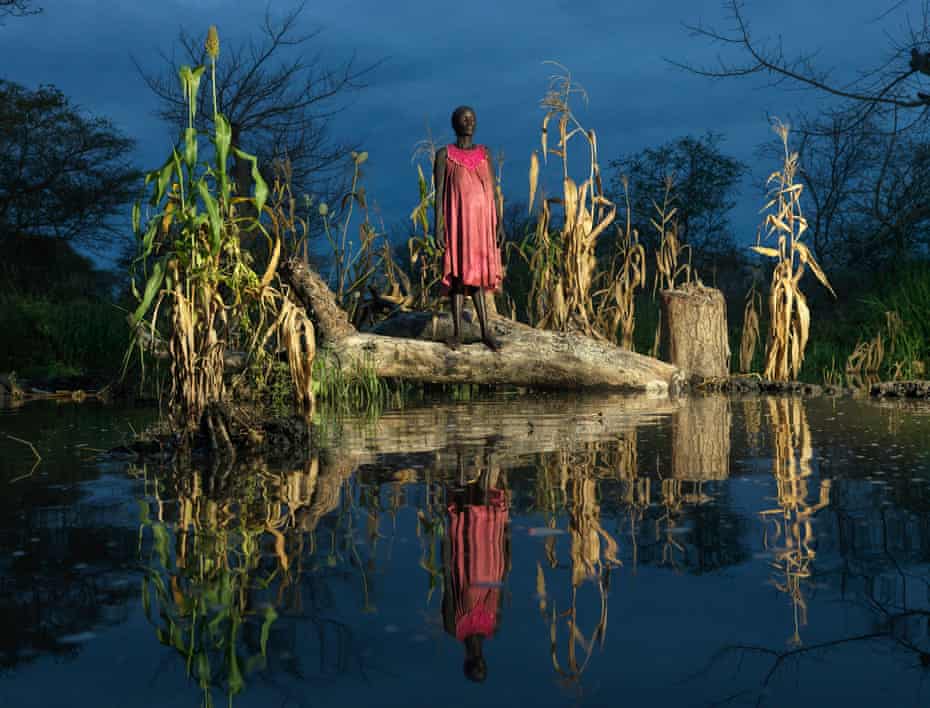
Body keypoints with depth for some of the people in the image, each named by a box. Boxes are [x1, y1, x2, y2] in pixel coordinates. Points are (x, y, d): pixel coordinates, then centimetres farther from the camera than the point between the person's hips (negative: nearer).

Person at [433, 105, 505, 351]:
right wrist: (438, 227, -11)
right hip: (456, 222, -3)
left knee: (477, 274, 6)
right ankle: (457, 332, 6)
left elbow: (492, 191, 7)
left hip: (482, 223, 3)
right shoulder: (444, 155, -2)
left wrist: (499, 223, 1)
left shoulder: (484, 153, 8)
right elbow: (438, 194, -4)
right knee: (457, 273, -1)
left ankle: (485, 331, 9)